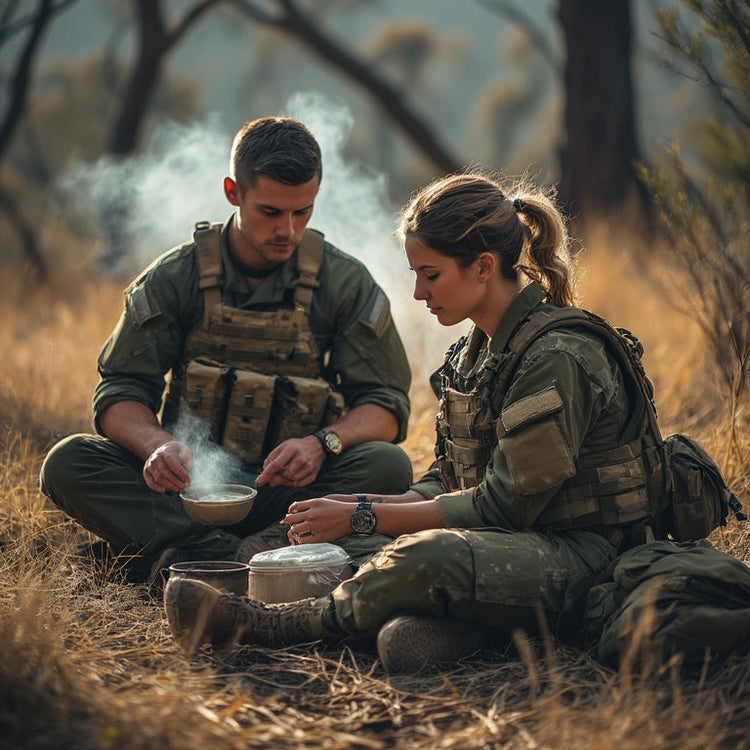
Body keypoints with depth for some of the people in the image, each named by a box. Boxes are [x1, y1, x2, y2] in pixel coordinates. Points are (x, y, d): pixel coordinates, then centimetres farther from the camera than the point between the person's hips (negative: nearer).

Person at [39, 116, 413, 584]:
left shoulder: (347, 283, 0)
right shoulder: (175, 277, 1)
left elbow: (386, 405, -1)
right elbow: (121, 392, -1)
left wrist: (323, 442, -24)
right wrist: (156, 444, -25)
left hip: (291, 490, 0)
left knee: (388, 466, -30)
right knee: (67, 463, -23)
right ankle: (226, 557, -37)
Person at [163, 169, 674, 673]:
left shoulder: (557, 356, -17)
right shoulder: (478, 351, 12)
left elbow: (505, 505, -18)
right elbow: (449, 482, 15)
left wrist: (363, 517, -15)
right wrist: (363, 504, -3)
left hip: (582, 556, -8)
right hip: (516, 543, 9)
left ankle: (274, 624, -13)